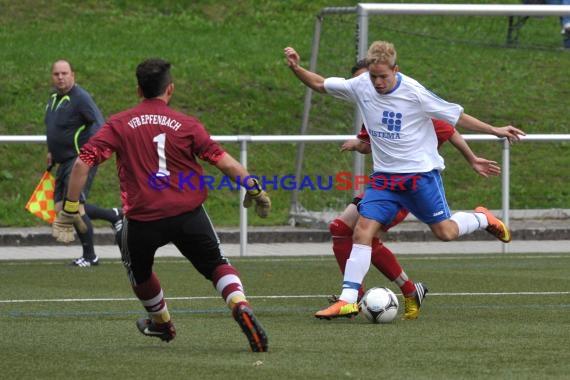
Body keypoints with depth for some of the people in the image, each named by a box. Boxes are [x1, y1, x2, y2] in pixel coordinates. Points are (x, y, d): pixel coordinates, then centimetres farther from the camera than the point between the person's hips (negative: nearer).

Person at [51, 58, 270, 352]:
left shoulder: (119, 125, 3)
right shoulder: (187, 125, 2)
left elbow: (83, 162, -5)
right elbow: (223, 161, -4)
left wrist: (70, 207, -2)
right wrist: (254, 188, 5)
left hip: (142, 219, 0)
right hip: (189, 214, 0)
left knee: (139, 272, 29)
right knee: (217, 265, 16)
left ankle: (161, 322, 48)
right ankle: (240, 306, -11)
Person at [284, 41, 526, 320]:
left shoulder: (414, 93, -16)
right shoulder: (361, 86, -4)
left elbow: (455, 116, -7)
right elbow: (320, 84, 7)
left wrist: (494, 130, -6)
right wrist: (296, 69, -10)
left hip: (421, 173, -4)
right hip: (384, 175, 4)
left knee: (445, 232, 0)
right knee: (362, 231, -11)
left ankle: (483, 219, 33)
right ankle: (348, 300, -12)